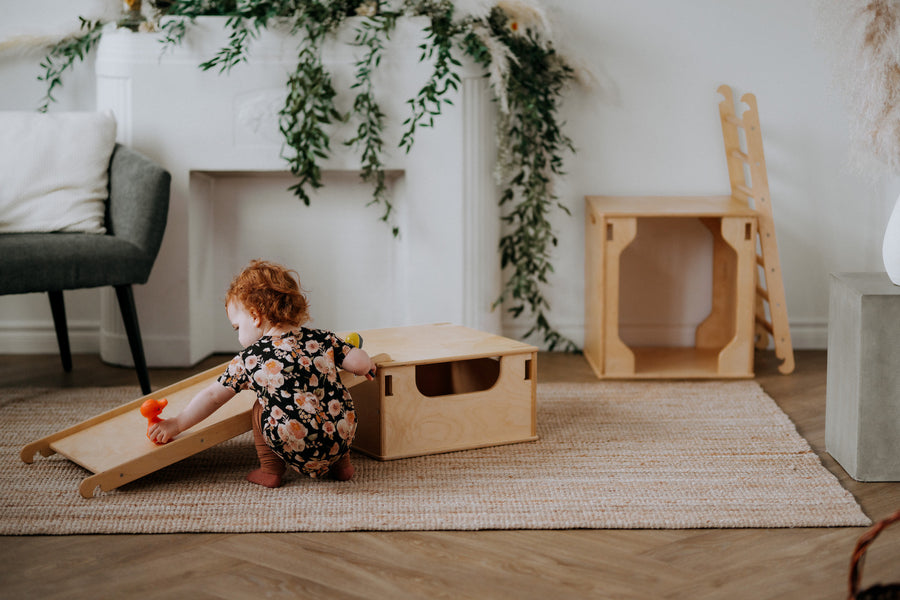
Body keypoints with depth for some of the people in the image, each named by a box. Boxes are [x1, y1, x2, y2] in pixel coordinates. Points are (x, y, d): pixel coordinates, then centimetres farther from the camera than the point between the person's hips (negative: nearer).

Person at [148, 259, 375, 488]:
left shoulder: (250, 359, 5)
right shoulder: (321, 339, 8)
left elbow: (212, 396, 13)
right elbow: (360, 363, 4)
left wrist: (176, 424, 25)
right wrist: (366, 364, 30)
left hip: (299, 451, -3)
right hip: (343, 441, 3)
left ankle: (270, 471, 22)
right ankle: (341, 464, 34)